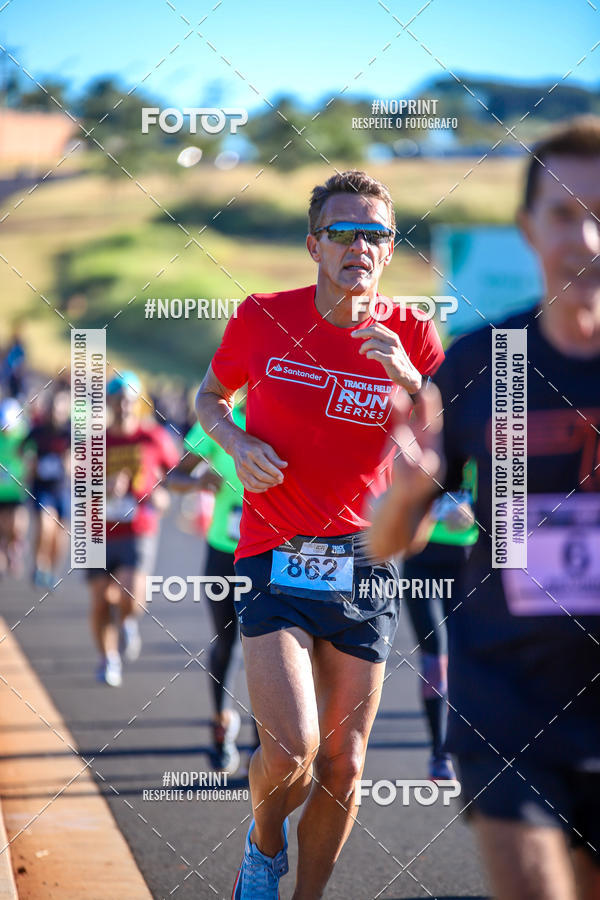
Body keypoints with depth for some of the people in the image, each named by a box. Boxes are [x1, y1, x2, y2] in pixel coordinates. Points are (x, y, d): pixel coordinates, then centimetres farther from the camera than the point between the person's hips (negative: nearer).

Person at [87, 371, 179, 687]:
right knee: (101, 603, 1)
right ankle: (108, 659, 25)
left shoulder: (154, 437, 1)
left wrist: (164, 495, -4)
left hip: (139, 533, -2)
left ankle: (127, 622, 17)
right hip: (100, 534, 2)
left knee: (131, 599, -19)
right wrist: (104, 488, -17)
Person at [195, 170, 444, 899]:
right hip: (275, 559, -2)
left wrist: (409, 380, -21)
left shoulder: (410, 335, -1)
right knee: (290, 753, -16)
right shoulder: (262, 318, -3)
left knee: (343, 765, 6)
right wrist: (237, 441, -6)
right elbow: (211, 395, 15)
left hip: (365, 566, 2)